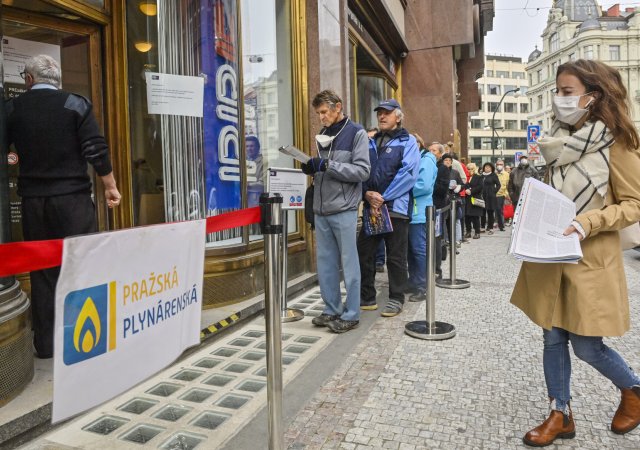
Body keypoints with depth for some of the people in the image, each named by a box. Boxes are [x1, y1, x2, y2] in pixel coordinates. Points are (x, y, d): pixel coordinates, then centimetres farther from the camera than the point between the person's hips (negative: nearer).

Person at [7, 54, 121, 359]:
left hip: (32, 199, 3)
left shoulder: (12, 108, 6)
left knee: (41, 270, 10)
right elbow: (96, 149, -8)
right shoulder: (75, 104, -2)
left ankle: (45, 342, 16)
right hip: (72, 197, -3)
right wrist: (110, 186, -1)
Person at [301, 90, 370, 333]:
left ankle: (351, 314, 11)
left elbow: (362, 171, -12)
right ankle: (332, 309, 22)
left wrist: (328, 165, -18)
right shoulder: (322, 135, 17)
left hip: (344, 210, -6)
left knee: (348, 262, 1)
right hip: (321, 210, 6)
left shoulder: (356, 133, -2)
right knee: (325, 262, 10)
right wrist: (311, 169, 1)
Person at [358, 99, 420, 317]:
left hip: (396, 207, -5)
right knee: (364, 253, 6)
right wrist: (367, 193, -11)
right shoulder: (371, 142, 16)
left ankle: (396, 299, 16)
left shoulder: (408, 141, 1)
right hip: (371, 207, 5)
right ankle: (366, 297, 19)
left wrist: (383, 197, -16)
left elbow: (408, 173, -12)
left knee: (395, 257, 3)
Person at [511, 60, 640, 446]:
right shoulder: (560, 140, 7)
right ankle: (561, 415, 27)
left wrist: (587, 224, -22)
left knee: (586, 346, 4)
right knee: (553, 338, 11)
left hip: (590, 259, -5)